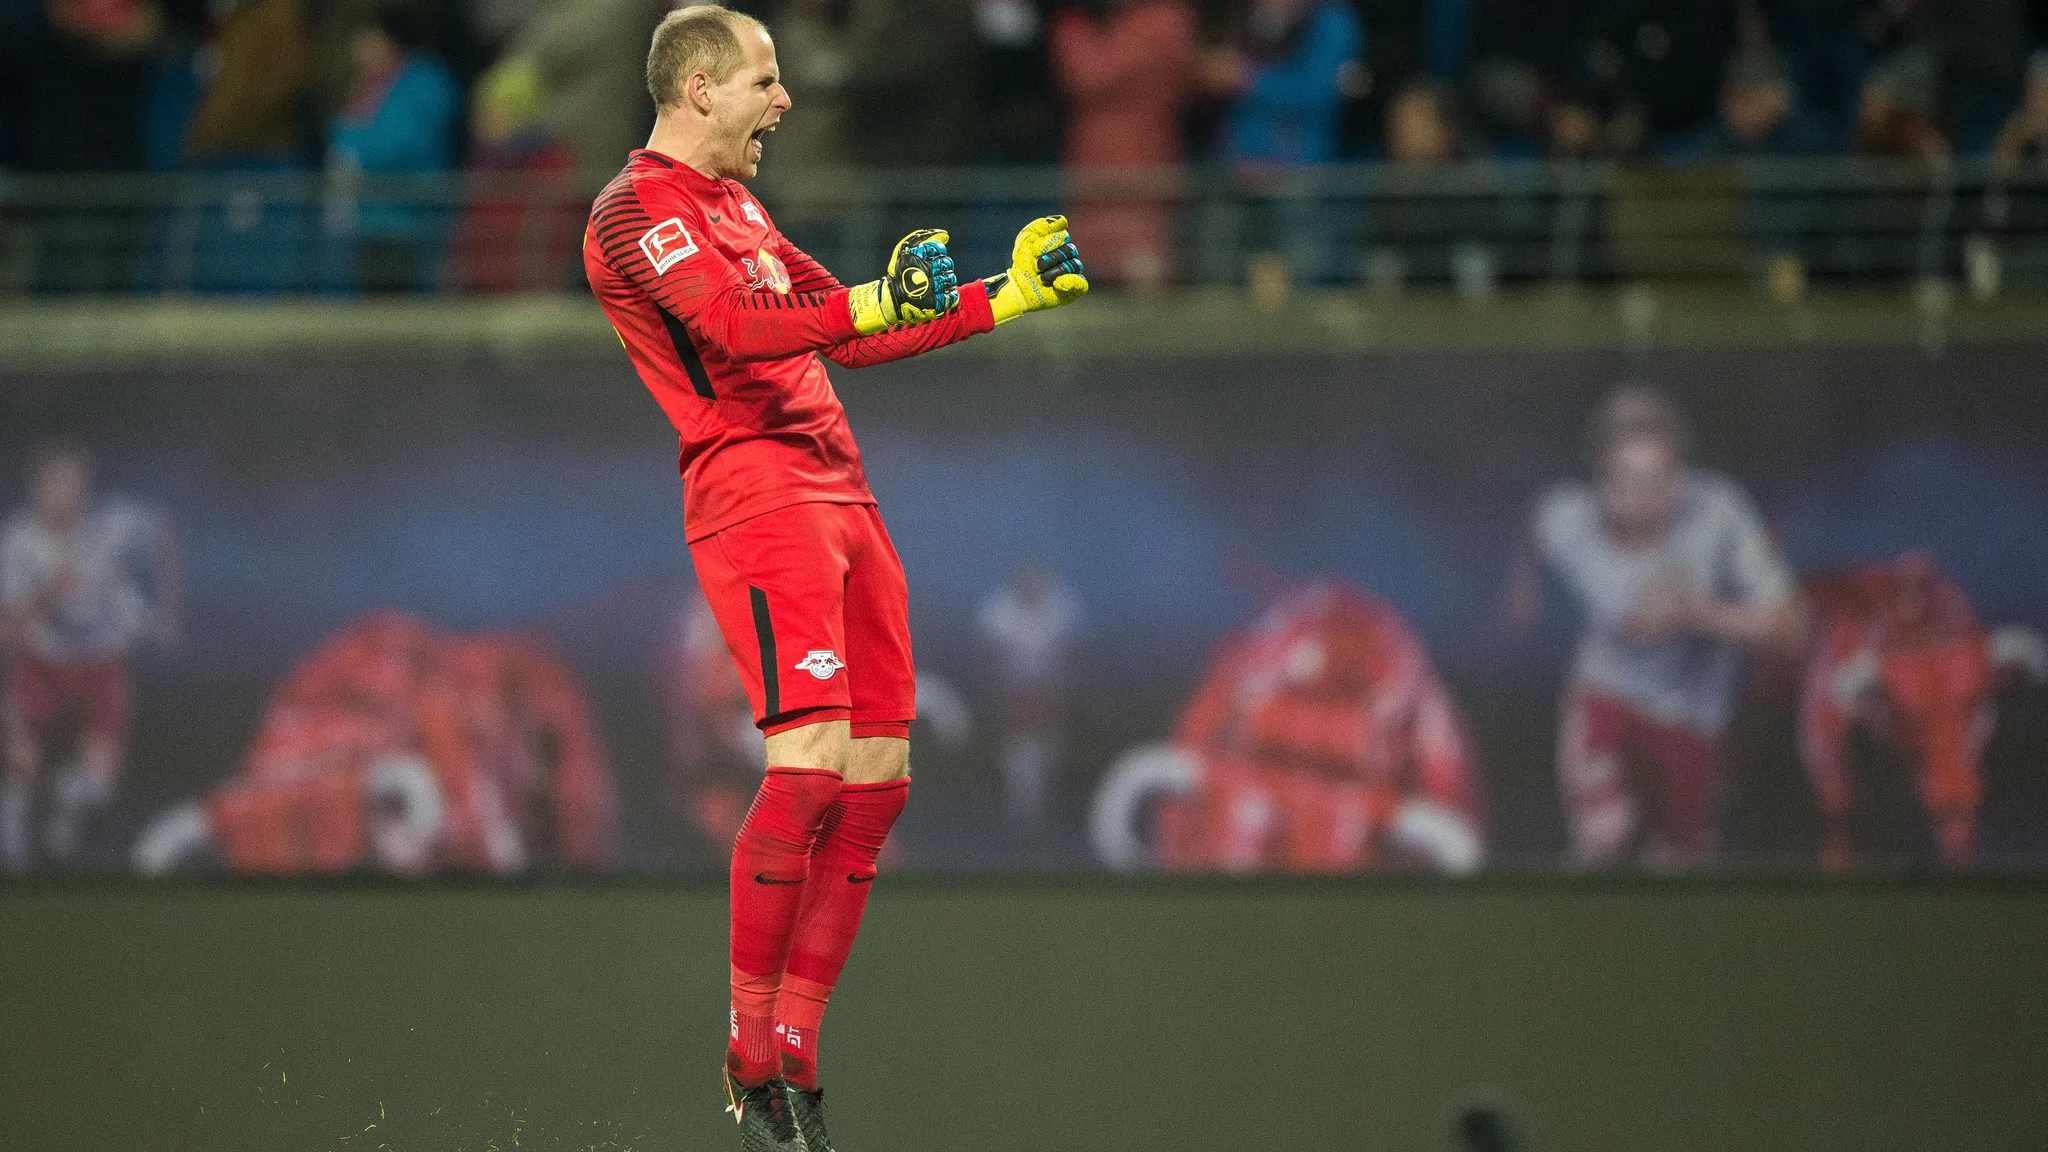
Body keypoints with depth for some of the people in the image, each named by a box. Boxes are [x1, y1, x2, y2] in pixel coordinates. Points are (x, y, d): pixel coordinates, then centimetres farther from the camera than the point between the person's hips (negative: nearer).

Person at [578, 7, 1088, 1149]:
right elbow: (733, 328, -21)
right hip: (755, 492, -10)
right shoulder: (638, 210, -4)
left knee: (877, 779, 3)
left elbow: (839, 331, 34)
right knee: (811, 762, -20)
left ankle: (794, 1053, 6)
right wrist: (874, 305, -35)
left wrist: (1007, 294, 30)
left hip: (838, 490, 10)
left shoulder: (737, 206, 26)